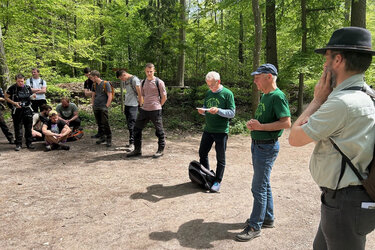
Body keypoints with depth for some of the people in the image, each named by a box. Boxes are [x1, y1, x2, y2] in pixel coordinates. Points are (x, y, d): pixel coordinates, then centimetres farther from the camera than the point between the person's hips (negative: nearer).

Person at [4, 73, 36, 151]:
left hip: (27, 109, 3)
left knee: (28, 127, 7)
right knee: (18, 128, 3)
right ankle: (18, 144, 13)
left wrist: (32, 96, -7)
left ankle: (29, 143, 17)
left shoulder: (27, 88, 4)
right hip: (17, 110, -3)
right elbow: (6, 97, 0)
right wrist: (14, 103, -13)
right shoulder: (12, 88, -6)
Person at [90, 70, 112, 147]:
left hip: (103, 108, -6)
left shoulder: (106, 84, -6)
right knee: (99, 123, 10)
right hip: (96, 107, 7)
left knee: (105, 123, -9)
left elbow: (110, 96, -8)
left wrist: (106, 106, -11)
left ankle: (109, 139, -2)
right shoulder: (94, 85, 14)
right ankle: (102, 137, 22)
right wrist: (93, 105, 12)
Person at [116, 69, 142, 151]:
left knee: (132, 125, -11)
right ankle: (131, 143, 17)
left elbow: (139, 93, -11)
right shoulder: (124, 81, 15)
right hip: (127, 104, 8)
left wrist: (140, 105, -10)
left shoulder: (134, 80, -11)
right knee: (129, 124, 9)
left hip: (133, 105, -8)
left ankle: (132, 144, -8)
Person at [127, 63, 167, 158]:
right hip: (144, 109, 6)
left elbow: (164, 97, -2)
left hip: (155, 111, -6)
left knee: (159, 131, 3)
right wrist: (142, 104, 12)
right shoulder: (143, 82, 10)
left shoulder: (159, 82, -7)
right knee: (137, 129, 9)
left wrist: (158, 106, 4)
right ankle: (137, 150, 21)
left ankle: (160, 150, 19)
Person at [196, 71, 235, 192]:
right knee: (202, 153, 12)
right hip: (208, 130, 6)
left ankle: (217, 181, 15)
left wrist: (218, 110, -25)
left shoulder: (227, 93, -8)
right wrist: (202, 111, -6)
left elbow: (232, 113, -11)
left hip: (221, 131, -6)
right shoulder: (208, 93, 10)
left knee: (220, 158, 4)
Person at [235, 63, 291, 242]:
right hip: (257, 145, 10)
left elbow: (286, 123, -25)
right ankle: (267, 218, 33)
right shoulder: (264, 96, 13)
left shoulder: (277, 96, -16)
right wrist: (253, 125, 5)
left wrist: (260, 126, -24)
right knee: (264, 184, 18)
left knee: (259, 187, -3)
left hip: (267, 147, -10)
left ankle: (255, 227, 10)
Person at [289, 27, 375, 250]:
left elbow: (295, 138, -16)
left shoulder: (343, 102, -26)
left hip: (345, 203, -10)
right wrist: (323, 100, -3)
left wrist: (318, 99, -9)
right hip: (351, 197, 10)